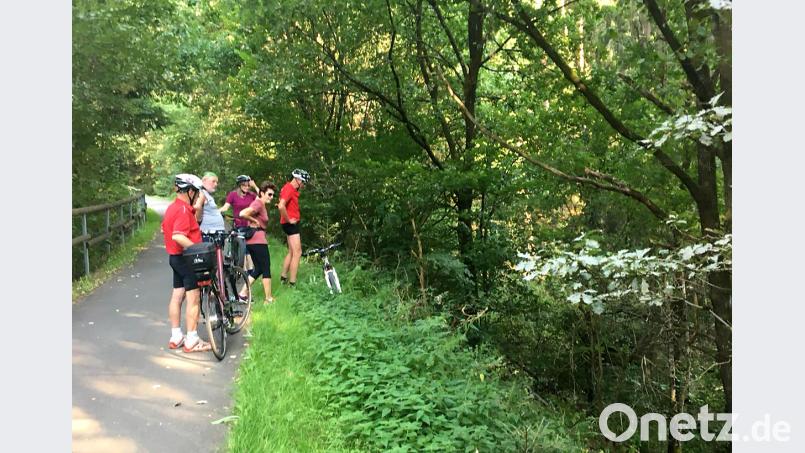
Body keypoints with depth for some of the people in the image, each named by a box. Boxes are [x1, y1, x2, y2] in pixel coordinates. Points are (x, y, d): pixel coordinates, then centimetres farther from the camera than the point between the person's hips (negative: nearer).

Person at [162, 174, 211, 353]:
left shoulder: (172, 207, 11)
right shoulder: (184, 210, -21)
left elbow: (164, 228, 25)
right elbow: (178, 236, -32)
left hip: (176, 257, 10)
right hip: (186, 258, -10)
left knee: (177, 296, 13)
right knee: (193, 299, -4)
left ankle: (176, 337, 21)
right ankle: (192, 341, 0)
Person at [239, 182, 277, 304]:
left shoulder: (260, 203, 14)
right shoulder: (258, 204, -15)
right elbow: (243, 214, -29)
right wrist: (254, 221, -14)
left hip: (252, 241, 10)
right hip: (258, 241, -10)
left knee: (258, 269, 16)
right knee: (266, 269, 1)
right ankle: (269, 298, 8)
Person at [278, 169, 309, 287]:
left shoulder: (292, 189, 14)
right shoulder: (289, 189, -18)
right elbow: (281, 206, -32)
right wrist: (289, 220, -20)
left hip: (292, 223, 10)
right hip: (291, 223, -10)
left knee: (291, 252, 17)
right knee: (297, 252, -9)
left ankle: (283, 277, 26)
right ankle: (292, 283, -7)